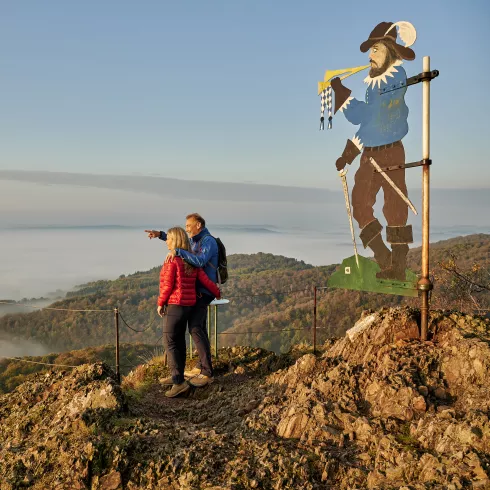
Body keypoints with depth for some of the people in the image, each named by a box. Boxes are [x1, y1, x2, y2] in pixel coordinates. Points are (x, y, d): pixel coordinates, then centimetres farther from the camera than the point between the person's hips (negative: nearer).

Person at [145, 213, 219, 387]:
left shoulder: (209, 241, -18)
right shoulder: (196, 241, 13)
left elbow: (200, 261, -36)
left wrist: (177, 251, -38)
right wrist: (160, 235, 16)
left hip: (202, 291, -10)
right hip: (197, 289, 10)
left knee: (195, 328, -16)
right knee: (198, 328, 13)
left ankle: (207, 373, -14)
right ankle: (201, 367, 22)